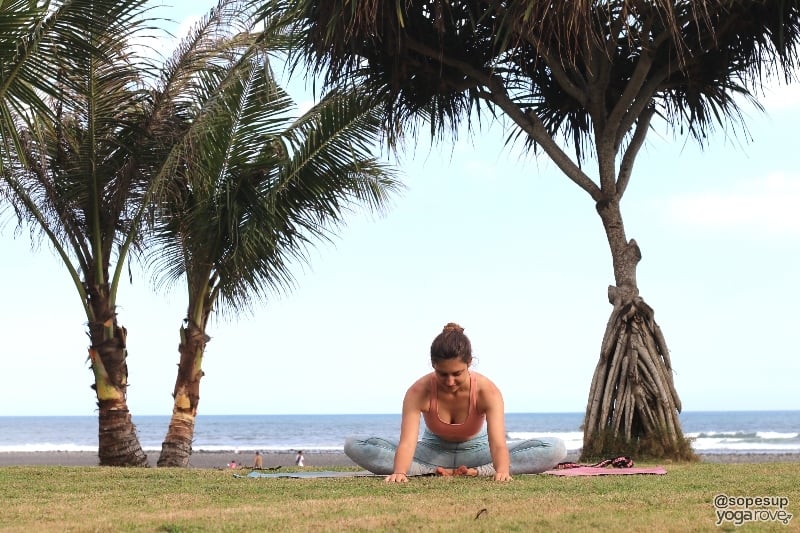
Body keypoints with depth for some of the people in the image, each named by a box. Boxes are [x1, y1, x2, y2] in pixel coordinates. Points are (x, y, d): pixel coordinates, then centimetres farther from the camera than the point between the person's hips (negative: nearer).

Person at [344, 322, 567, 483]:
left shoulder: (487, 391, -28)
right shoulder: (419, 392, -28)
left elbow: (498, 442, -40)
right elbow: (407, 441, -40)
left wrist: (502, 470, -62)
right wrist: (399, 472, -61)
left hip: (475, 451, 0)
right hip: (434, 451, 1)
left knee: (556, 449, -24)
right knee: (355, 446, -25)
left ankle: (477, 472, -26)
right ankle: (436, 472, -26)